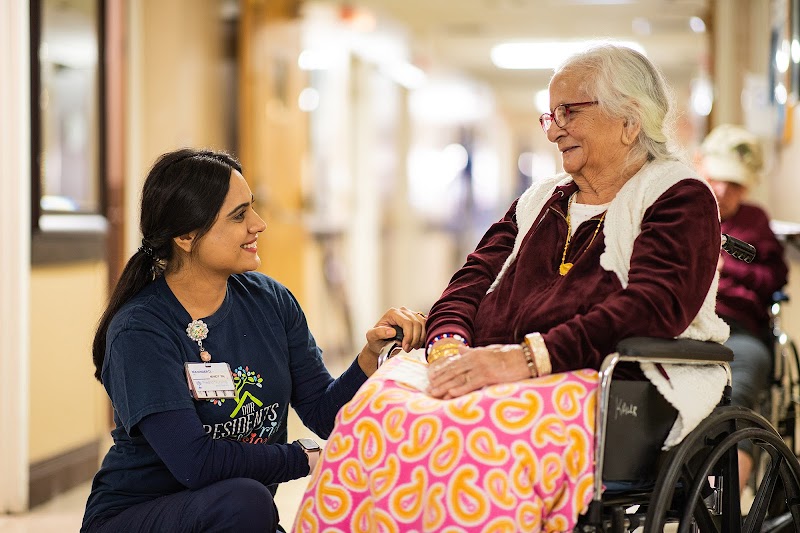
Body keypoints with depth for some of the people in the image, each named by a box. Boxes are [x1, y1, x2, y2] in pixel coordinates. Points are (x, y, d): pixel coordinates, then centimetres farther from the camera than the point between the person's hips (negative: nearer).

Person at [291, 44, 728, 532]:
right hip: (491, 371, 6)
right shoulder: (540, 200, 28)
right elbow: (473, 279, 20)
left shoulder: (681, 197, 6)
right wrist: (449, 346, -5)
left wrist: (528, 357, -21)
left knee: (470, 439, -37)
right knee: (370, 413, -26)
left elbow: (653, 306, -12)